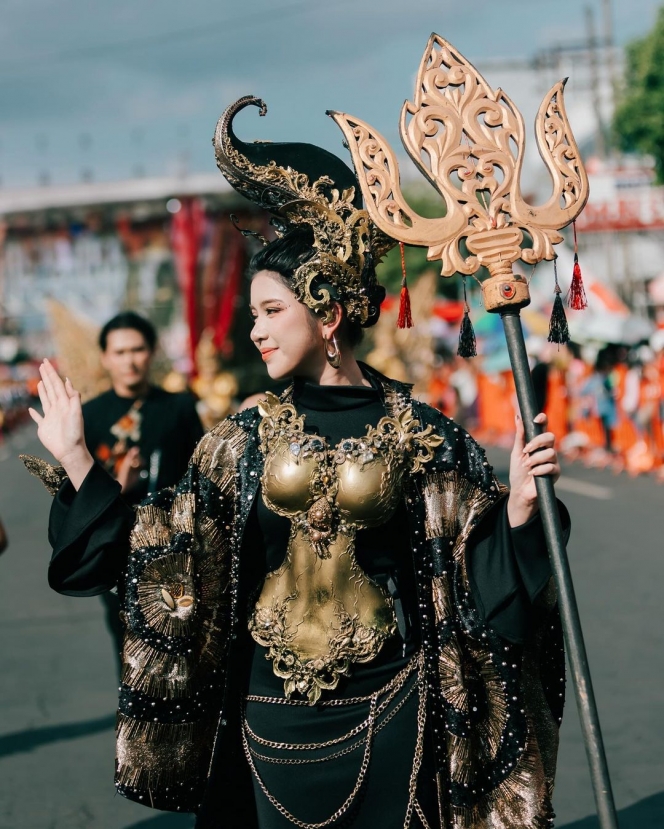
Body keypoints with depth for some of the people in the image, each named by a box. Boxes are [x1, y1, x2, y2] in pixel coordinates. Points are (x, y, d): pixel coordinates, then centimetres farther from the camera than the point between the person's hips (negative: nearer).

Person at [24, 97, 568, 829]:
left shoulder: (422, 435, -6)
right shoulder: (245, 438, 2)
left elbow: (479, 576, -6)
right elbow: (149, 553, 3)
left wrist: (520, 501, -23)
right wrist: (73, 456, 1)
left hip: (384, 711, -3)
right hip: (273, 713, 3)